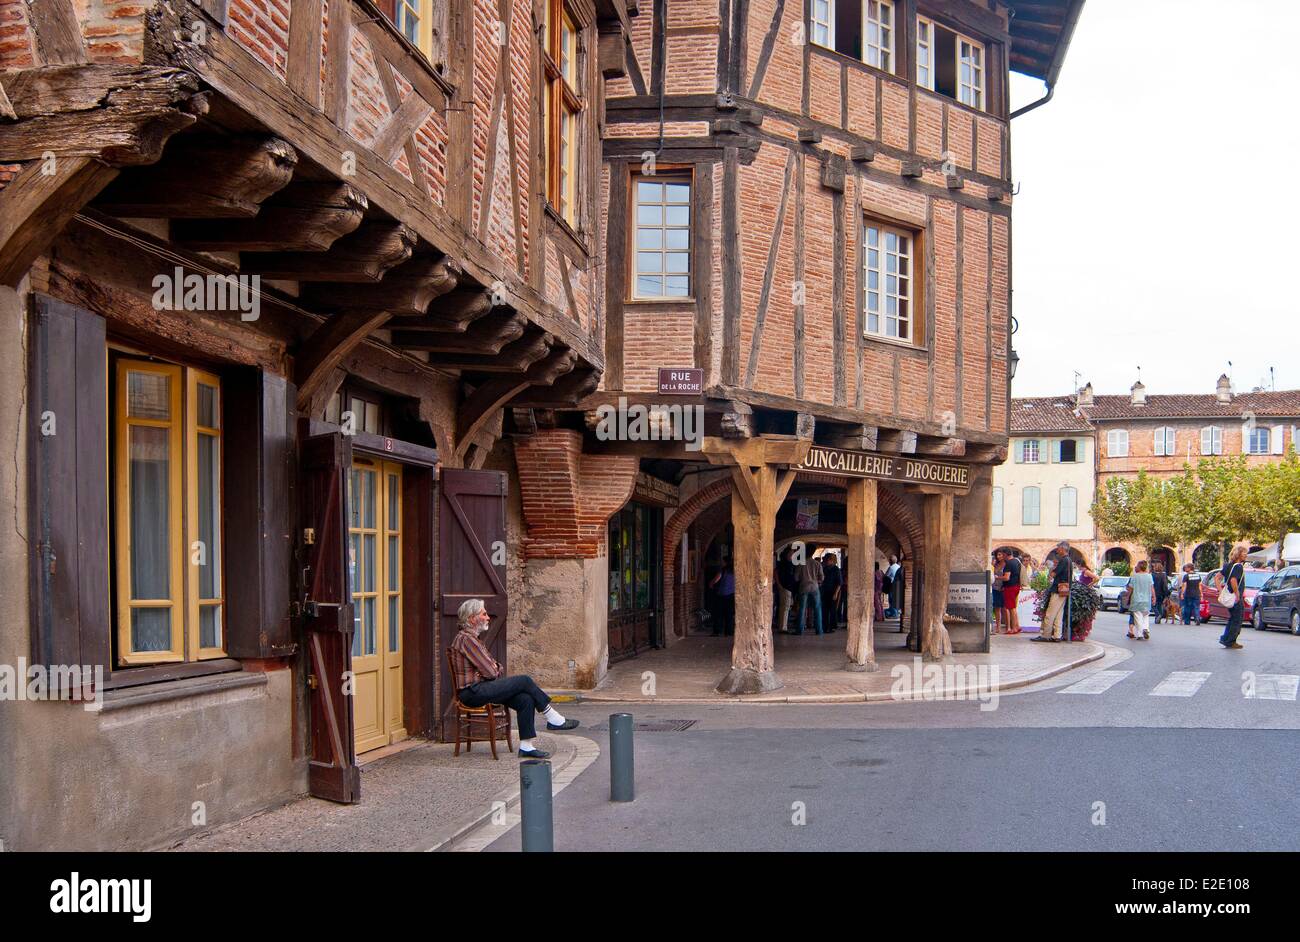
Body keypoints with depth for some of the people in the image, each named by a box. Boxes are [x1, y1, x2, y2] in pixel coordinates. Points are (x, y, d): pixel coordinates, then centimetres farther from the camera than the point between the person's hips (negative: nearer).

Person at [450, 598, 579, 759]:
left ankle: (526, 746, -9)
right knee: (524, 680, -15)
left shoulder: (472, 637, 20)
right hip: (472, 693, -10)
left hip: (480, 689, 10)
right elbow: (490, 672, -16)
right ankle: (554, 719, -3)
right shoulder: (466, 639, -15)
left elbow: (493, 666, 22)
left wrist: (495, 668, 0)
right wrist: (497, 670, 6)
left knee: (526, 699, -8)